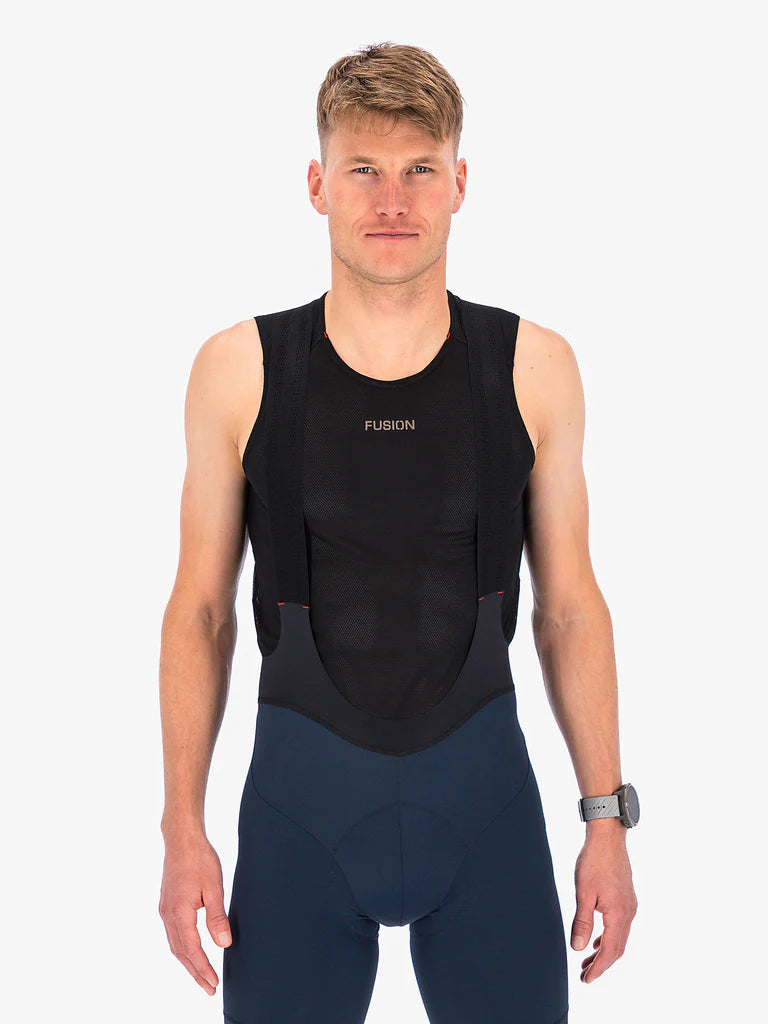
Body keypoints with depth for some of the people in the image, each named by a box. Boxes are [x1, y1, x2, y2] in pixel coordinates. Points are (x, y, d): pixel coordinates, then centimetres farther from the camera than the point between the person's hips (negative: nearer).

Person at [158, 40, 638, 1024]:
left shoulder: (534, 367, -1)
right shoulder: (238, 370, -3)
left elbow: (570, 606, 4)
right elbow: (200, 611, 3)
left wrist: (607, 819, 2)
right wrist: (183, 828, -1)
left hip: (481, 778, 1)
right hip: (300, 790, 0)